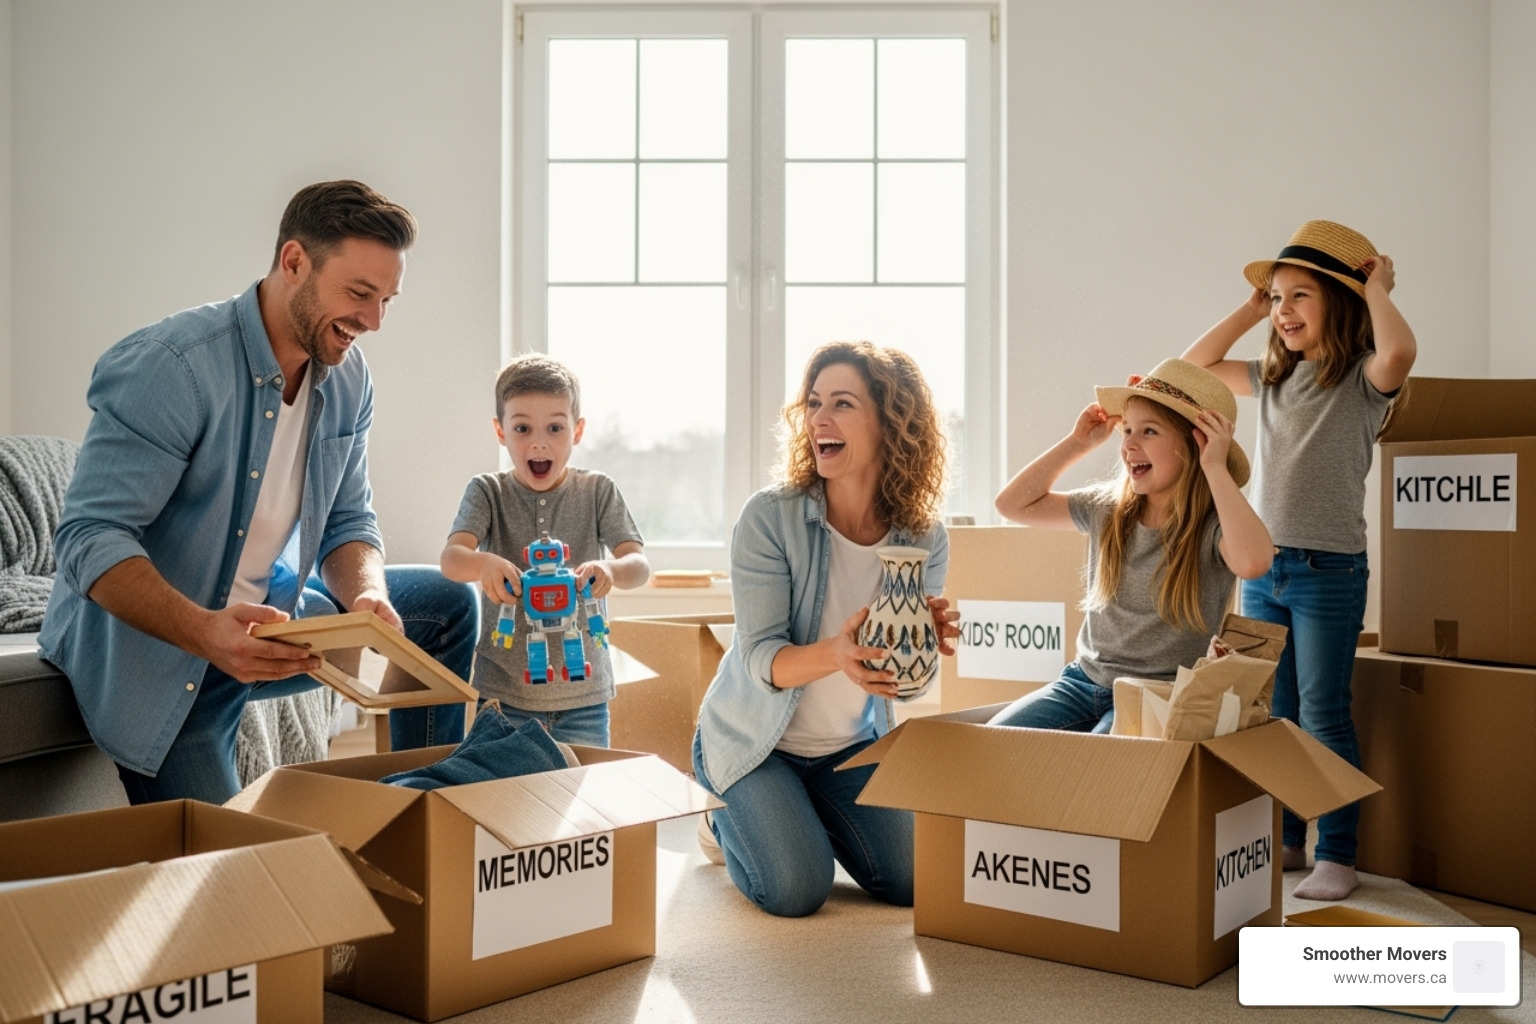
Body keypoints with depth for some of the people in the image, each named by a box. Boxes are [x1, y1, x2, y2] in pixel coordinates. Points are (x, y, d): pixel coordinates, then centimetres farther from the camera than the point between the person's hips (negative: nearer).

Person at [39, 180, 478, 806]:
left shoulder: (348, 379, -2)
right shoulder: (165, 366, -25)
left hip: (267, 620, 7)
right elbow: (91, 539, -28)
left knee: (445, 606, 3)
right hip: (157, 646, -7)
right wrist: (205, 632, -44)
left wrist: (369, 598, -21)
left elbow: (347, 522, 3)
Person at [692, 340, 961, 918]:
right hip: (753, 738, -4)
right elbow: (761, 658, -25)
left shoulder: (924, 539, -12)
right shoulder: (770, 517, -23)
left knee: (914, 883, -4)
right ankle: (730, 821, 17)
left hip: (851, 745, 4)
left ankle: (806, 813, 26)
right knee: (795, 892, -17)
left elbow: (905, 675, -9)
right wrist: (835, 655, -46)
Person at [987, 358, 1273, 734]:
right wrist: (1077, 443, 3)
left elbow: (1253, 562, -37)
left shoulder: (1213, 525, -12)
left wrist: (1216, 468, -27)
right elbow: (1014, 504, 9)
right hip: (1085, 680, 5)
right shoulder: (1108, 507, 5)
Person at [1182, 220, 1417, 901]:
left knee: (1322, 717, -2)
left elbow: (1399, 350, -30)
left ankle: (1336, 858, 7)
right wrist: (1250, 308, 12)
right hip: (1260, 568, 6)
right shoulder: (1272, 379, 12)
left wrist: (1377, 285, -13)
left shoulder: (1361, 379, -7)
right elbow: (1193, 367, 20)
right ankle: (1283, 841, 23)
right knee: (1272, 716, 12)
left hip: (1328, 569, -6)